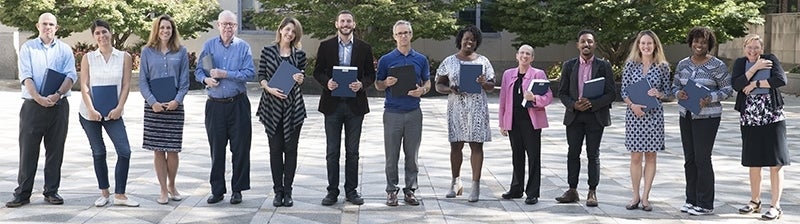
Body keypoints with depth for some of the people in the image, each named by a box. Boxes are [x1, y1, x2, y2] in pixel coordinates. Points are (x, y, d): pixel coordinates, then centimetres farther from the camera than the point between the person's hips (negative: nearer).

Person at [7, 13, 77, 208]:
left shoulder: (65, 49, 8)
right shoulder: (28, 48, 6)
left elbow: (70, 75, -3)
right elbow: (25, 76, -5)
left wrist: (58, 94, -20)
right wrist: (38, 98, -20)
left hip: (58, 105, 1)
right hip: (33, 105, -1)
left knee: (55, 150, 5)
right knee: (28, 150, -1)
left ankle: (51, 191, 13)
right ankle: (22, 193, 5)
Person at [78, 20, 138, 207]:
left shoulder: (124, 57, 2)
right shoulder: (88, 58, 3)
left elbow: (126, 85, 0)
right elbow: (84, 86, -3)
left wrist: (119, 108, -12)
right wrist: (91, 110, -15)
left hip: (113, 113, 0)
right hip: (90, 113, 0)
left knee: (124, 151, -9)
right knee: (98, 153, 7)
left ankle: (120, 195, 0)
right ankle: (104, 193, 18)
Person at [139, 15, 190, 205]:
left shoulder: (181, 52, 6)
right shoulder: (147, 51, 5)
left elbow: (185, 81, 5)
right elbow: (142, 80, 3)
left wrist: (177, 100, -10)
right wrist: (153, 102, -10)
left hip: (174, 106, 0)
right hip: (154, 106, 0)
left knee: (172, 150, 1)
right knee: (158, 150, 1)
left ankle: (172, 186, 21)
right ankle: (163, 190, 10)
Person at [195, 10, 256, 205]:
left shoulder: (243, 47, 1)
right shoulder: (209, 46, 7)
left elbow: (250, 73, -9)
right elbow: (198, 71, 8)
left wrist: (226, 74, -16)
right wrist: (206, 79, -13)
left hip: (238, 104, -2)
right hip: (215, 105, 2)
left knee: (240, 148, 2)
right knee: (216, 149, 7)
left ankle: (237, 189, 12)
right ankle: (217, 190, 16)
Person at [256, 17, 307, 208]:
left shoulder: (299, 54, 7)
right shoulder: (268, 51, 4)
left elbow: (301, 80, 13)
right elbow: (261, 76, 4)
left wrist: (300, 80, -10)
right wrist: (270, 89, -14)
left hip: (293, 106, 1)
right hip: (272, 106, -1)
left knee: (290, 148, 3)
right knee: (275, 149, 3)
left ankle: (288, 192, 11)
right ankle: (278, 191, 10)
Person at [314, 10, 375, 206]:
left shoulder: (364, 48, 5)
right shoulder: (325, 46, 4)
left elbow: (371, 74, 7)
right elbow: (317, 72, 5)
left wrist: (361, 84, -13)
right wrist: (327, 82, -14)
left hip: (355, 104, 0)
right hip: (332, 104, 0)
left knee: (352, 151, 7)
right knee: (332, 151, 4)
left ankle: (351, 190, 15)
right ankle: (332, 191, 12)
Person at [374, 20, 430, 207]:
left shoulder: (421, 60, 8)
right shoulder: (386, 60, 2)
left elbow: (428, 83, 13)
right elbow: (377, 85, 7)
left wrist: (422, 90, -9)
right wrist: (386, 83, -15)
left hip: (414, 113, 2)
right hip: (392, 113, -2)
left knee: (412, 155, 6)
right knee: (392, 155, 2)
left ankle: (410, 190, 14)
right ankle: (392, 191, 11)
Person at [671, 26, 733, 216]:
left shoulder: (717, 65, -5)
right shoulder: (683, 64, 10)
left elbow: (728, 89, -5)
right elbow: (675, 86, 15)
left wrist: (710, 98, -21)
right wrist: (678, 93, -8)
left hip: (707, 117, -5)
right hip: (686, 116, 6)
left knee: (702, 159, -6)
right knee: (689, 159, 9)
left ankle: (705, 205, 2)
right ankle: (691, 200, 19)